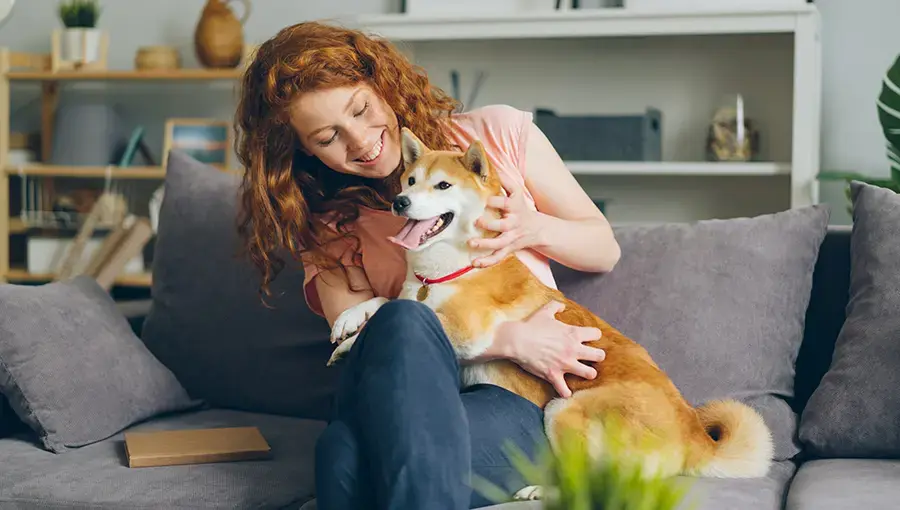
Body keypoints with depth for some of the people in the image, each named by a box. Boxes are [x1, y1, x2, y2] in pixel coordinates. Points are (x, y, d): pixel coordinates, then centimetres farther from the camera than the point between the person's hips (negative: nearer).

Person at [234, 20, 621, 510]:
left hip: (519, 403, -1)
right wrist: (508, 340, -17)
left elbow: (605, 249, 17)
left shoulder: (498, 134, 9)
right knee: (400, 320, -37)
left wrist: (536, 228, -6)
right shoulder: (327, 224, 11)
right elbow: (362, 338, -6)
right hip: (401, 405, 2)